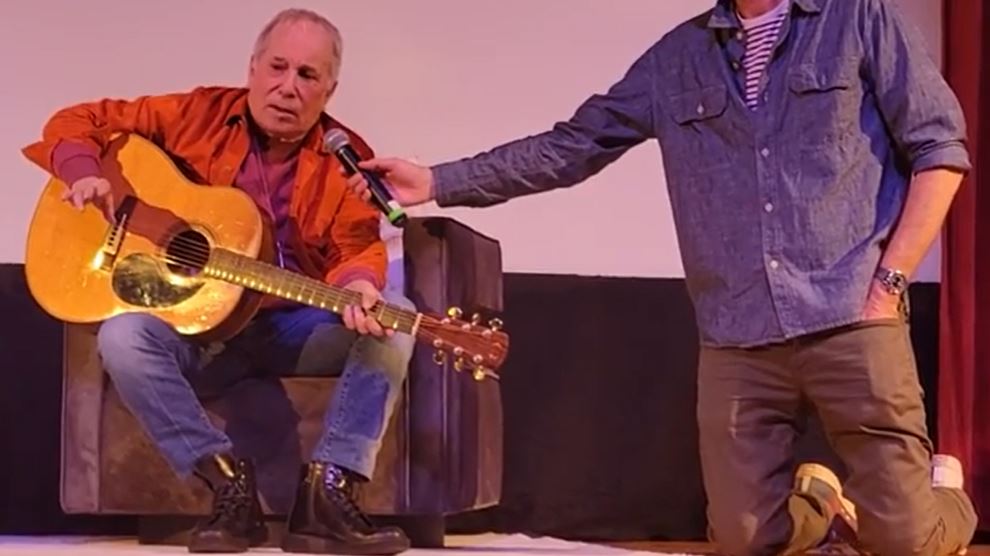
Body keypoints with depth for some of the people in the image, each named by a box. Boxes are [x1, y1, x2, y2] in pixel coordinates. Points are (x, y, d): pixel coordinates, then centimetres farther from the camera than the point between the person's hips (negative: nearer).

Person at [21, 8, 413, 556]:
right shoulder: (196, 116, 0)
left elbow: (358, 248, -8)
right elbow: (77, 122, 4)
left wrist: (358, 288, -33)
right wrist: (86, 174, -20)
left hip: (299, 327, 1)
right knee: (123, 336, -32)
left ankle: (327, 490, -29)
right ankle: (229, 480, -22)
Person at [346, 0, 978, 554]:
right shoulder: (676, 57, 12)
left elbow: (939, 148, 0)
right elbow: (570, 146, 13)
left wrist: (890, 281, -7)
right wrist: (438, 181, 6)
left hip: (850, 320, -3)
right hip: (737, 336, 4)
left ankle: (940, 495, 30)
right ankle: (819, 501, 33)